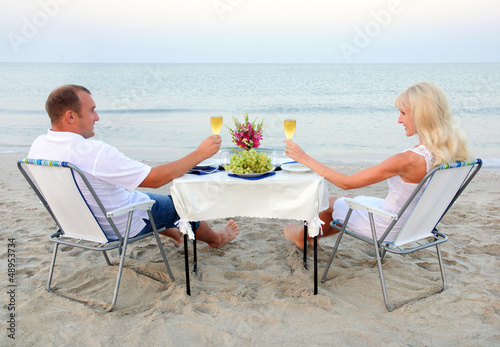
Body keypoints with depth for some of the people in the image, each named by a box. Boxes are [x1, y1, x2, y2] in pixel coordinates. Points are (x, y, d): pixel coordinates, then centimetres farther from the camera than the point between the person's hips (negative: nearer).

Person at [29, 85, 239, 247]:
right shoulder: (94, 153, -37)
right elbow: (154, 179, -33)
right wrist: (199, 154, -25)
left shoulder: (38, 146, -10)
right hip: (122, 227, -8)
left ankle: (170, 231, 50)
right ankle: (216, 238, 42)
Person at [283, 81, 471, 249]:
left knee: (330, 203, 17)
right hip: (415, 227, 8)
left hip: (388, 230, -7)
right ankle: (310, 234, 48)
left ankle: (305, 236, 46)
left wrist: (305, 158, -21)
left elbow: (347, 183, -27)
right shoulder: (451, 152, -11)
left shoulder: (409, 159, -35)